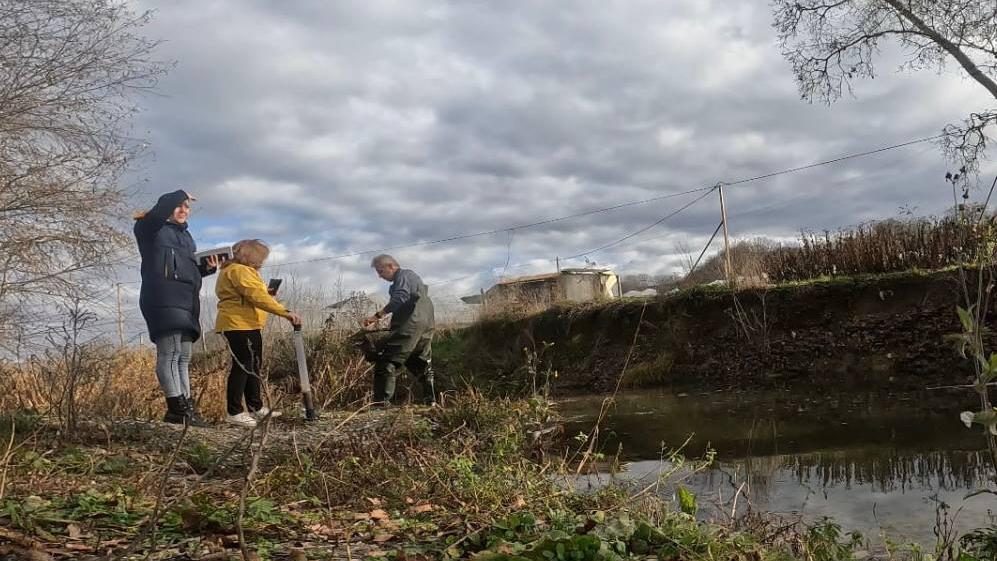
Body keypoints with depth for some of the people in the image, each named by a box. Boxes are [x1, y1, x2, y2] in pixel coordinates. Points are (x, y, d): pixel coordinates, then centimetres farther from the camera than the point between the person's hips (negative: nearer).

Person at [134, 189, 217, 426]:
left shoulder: (185, 236, 26)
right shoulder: (151, 229, 3)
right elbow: (163, 207, -19)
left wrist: (207, 267, 11)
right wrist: (180, 195, -1)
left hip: (186, 301, 8)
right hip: (163, 299, -8)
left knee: (183, 357, 5)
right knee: (170, 353, -16)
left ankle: (186, 407, 5)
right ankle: (176, 407, -19)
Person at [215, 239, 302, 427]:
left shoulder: (243, 271, 23)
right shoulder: (238, 271, -13)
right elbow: (257, 296, -24)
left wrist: (266, 294, 10)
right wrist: (285, 312, -29)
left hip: (248, 326, 11)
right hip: (238, 325, -11)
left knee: (253, 367, 15)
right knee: (242, 367, -11)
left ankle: (256, 408, 22)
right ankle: (234, 413, -9)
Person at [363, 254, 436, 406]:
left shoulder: (402, 275, -3)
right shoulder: (412, 275, 27)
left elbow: (399, 298, -20)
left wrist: (378, 315, -26)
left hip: (410, 324, -10)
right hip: (427, 324, 10)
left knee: (386, 360, -9)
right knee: (423, 363, 17)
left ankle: (381, 401, -14)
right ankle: (430, 400, 17)